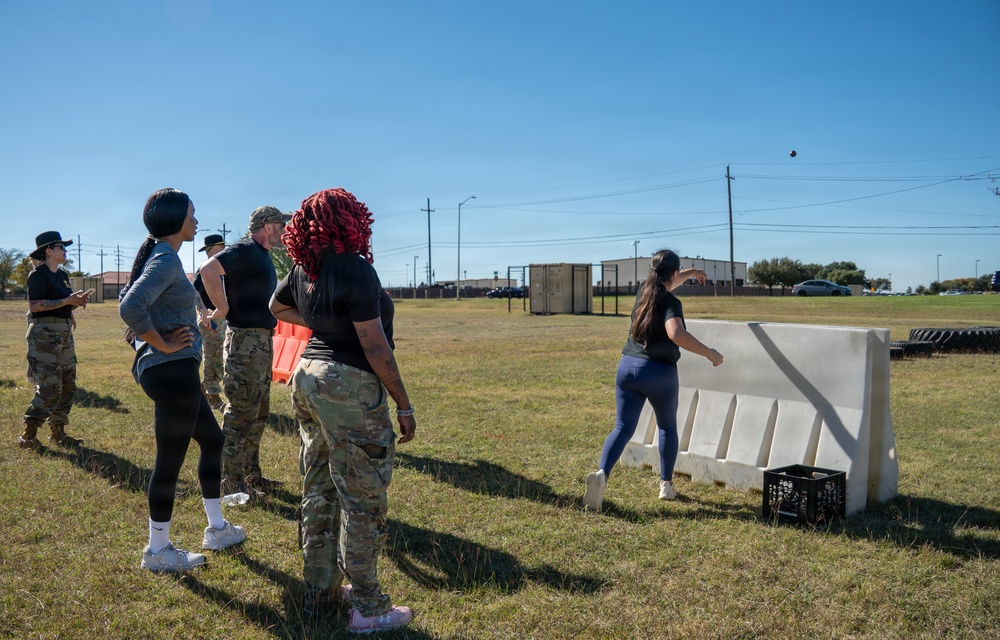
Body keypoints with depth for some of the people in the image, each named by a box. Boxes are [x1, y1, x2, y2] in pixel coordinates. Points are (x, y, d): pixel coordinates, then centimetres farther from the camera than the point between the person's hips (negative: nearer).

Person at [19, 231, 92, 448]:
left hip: (64, 332, 9)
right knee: (49, 388, -12)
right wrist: (67, 301, -20)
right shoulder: (38, 274, -9)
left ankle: (58, 432, 17)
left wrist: (77, 301, 4)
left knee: (68, 385, 8)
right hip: (44, 334, -9)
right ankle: (28, 435, -3)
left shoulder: (63, 275, 17)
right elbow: (35, 305, -19)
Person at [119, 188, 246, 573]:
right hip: (172, 371, -11)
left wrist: (154, 341, 14)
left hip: (177, 372, 11)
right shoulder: (166, 259, -16)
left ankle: (216, 529, 30)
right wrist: (163, 344, -19)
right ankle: (158, 552, 13)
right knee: (170, 459, 0)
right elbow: (130, 307, -30)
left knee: (212, 439, 19)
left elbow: (129, 301, 21)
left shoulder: (160, 257, 14)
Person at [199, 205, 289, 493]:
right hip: (245, 340, -10)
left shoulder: (263, 254, 15)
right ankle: (232, 481, 6)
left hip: (262, 340, 10)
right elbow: (209, 269, -30)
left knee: (259, 413, 16)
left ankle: (252, 475, 27)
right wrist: (223, 310, -22)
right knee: (241, 413, -4)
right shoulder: (244, 250, -14)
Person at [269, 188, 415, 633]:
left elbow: (277, 307, 26)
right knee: (362, 501, 1)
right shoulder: (354, 268, -18)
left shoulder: (304, 269, 6)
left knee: (319, 492, 17)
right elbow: (375, 347, -19)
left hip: (308, 376, 9)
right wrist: (404, 405, -13)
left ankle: (320, 590, 30)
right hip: (348, 384, -9)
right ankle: (368, 609, 12)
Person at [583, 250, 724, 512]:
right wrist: (709, 353, -24)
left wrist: (690, 273, 45)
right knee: (667, 427, 19)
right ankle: (666, 484, 24)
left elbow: (664, 285, 33)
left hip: (628, 367, 5)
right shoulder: (671, 304, -13)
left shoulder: (644, 291, 8)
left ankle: (602, 473, -22)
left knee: (623, 428, 2)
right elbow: (676, 335, -33)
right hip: (659, 373, -5)